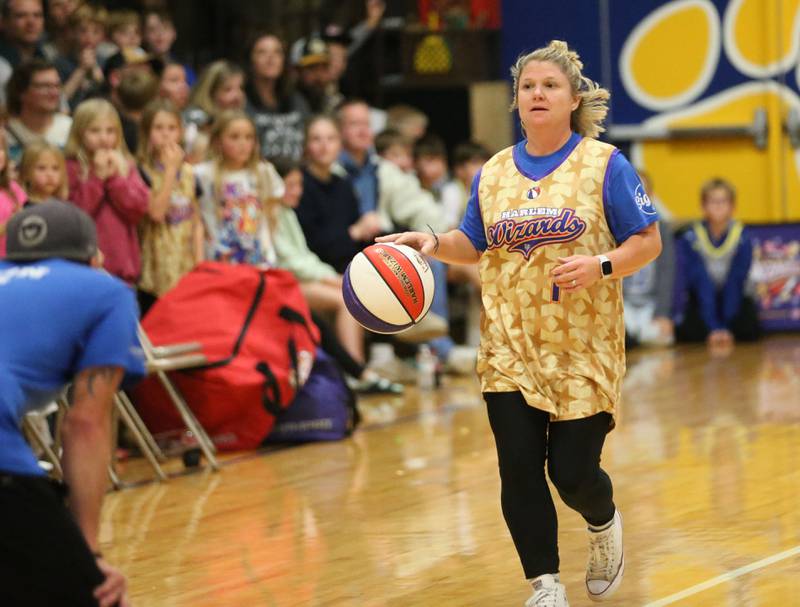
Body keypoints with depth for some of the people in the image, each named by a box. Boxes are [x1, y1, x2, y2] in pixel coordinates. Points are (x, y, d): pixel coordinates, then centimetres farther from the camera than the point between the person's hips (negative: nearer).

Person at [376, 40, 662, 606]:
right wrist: (434, 241, -1)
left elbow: (648, 241, -3)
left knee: (573, 472, -3)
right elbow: (476, 244, 20)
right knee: (519, 470, -5)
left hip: (584, 347, -3)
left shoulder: (604, 164, -3)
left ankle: (604, 524, 33)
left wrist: (599, 265, -20)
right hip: (510, 343, 3)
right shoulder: (493, 173, 9)